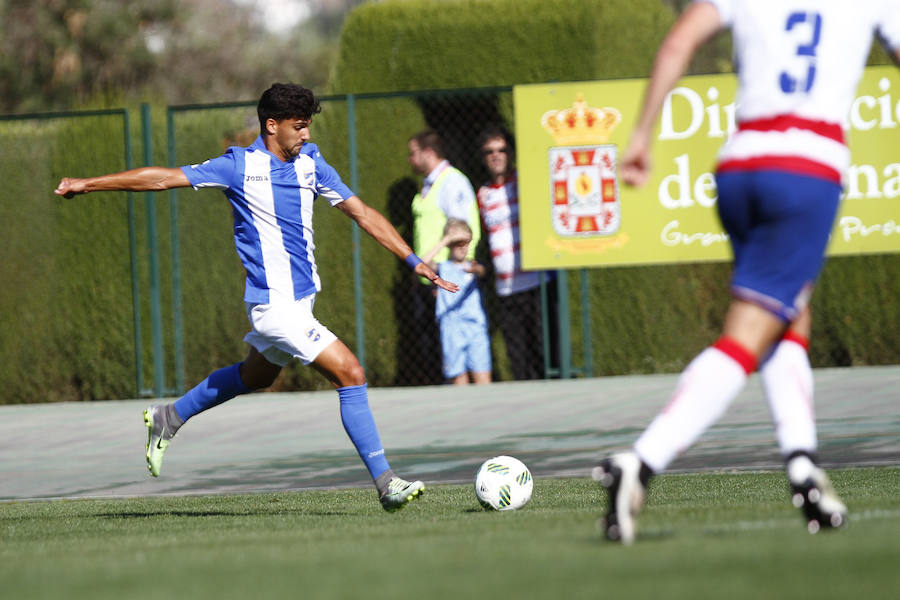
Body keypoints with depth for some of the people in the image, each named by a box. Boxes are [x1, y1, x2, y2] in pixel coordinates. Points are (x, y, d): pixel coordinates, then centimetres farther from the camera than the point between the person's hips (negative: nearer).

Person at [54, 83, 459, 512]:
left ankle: (169, 419, 47)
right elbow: (163, 178, -6)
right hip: (275, 304, -8)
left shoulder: (310, 164, 6)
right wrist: (87, 184, -3)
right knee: (351, 375, -15)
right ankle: (385, 483, -13)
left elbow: (362, 213, 9)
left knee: (256, 376, 28)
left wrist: (413, 261, 4)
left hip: (301, 297, 8)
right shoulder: (241, 166, -10)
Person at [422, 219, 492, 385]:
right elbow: (424, 262, -9)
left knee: (483, 379, -8)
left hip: (476, 328, 1)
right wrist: (445, 240, -7)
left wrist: (475, 269, -37)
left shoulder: (472, 266, 13)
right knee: (459, 379, -3)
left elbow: (481, 271, -12)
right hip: (451, 331, -1)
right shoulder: (442, 268, 11)